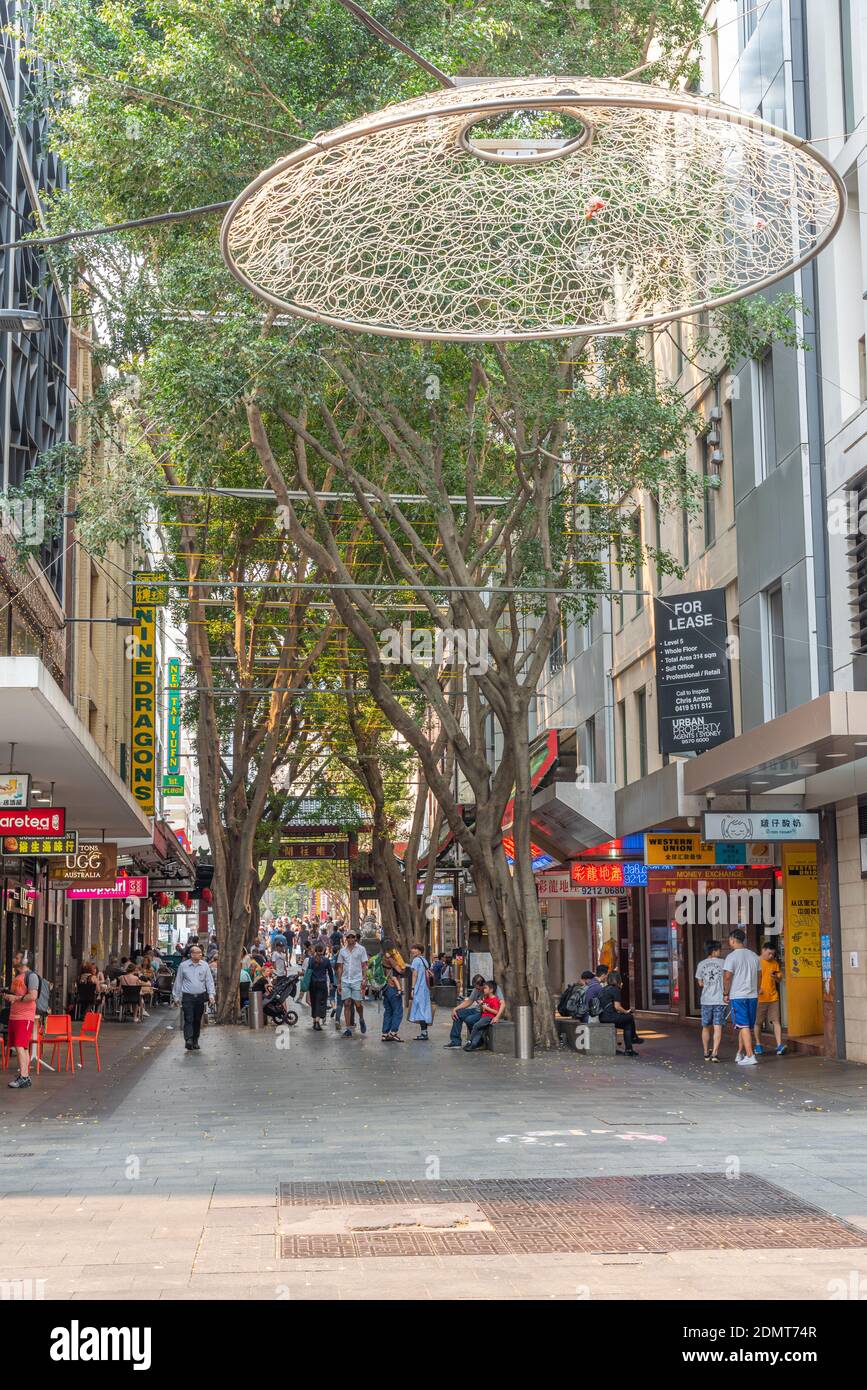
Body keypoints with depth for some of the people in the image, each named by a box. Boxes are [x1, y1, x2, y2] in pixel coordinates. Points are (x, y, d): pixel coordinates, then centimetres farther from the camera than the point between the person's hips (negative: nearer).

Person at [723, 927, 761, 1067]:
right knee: (746, 1026, 15)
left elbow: (727, 977, -14)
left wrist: (725, 994, -2)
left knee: (744, 1026, -7)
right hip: (753, 996, 6)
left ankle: (750, 1056, -13)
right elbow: (758, 976, 15)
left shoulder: (732, 957, -11)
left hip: (738, 996, -6)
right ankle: (740, 1054, 25)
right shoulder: (754, 956, 10)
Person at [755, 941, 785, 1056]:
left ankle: (779, 1045, -9)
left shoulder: (775, 963, 9)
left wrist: (775, 976, -8)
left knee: (776, 1021, -5)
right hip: (759, 998, -3)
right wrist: (757, 989, -19)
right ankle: (758, 1045, 20)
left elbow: (779, 980, 14)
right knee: (758, 1022, 7)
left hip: (773, 997, 3)